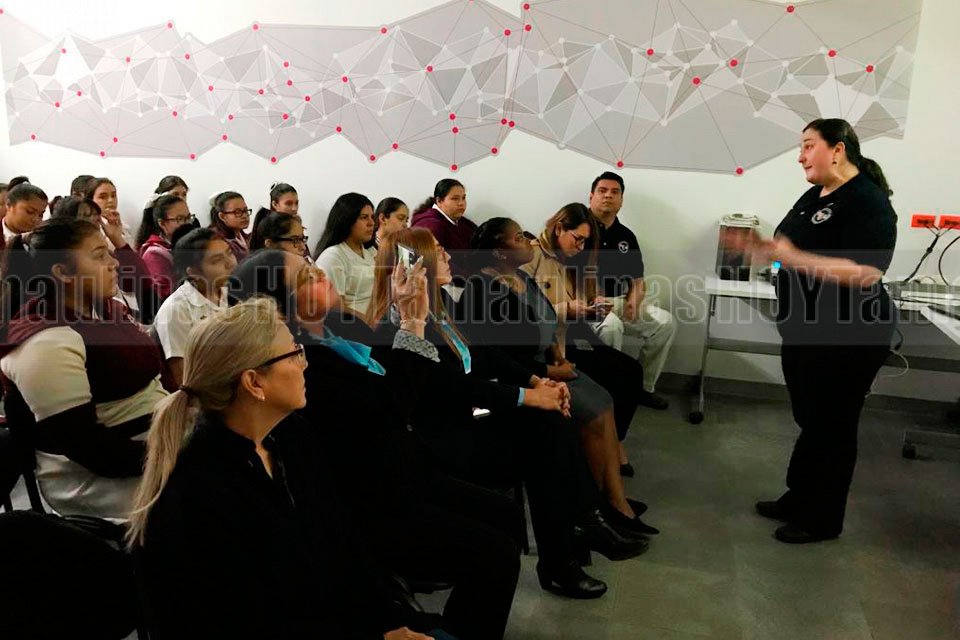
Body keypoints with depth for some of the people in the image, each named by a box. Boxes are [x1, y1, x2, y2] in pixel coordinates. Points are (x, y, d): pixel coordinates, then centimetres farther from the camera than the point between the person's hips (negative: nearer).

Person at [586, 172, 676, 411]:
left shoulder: (626, 236, 16)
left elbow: (638, 279, 17)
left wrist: (634, 300, -6)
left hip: (623, 301, 7)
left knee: (666, 322, -12)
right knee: (611, 328, -37)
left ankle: (644, 387, 3)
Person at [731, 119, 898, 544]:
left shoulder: (867, 202, -18)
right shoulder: (813, 197, 9)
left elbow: (865, 274, -29)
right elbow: (789, 254, 18)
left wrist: (793, 257, -30)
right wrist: (755, 247, 1)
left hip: (846, 338, -8)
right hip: (804, 331, 9)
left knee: (830, 426, 4)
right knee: (809, 420, 18)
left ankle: (822, 520, 19)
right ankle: (799, 500, 32)